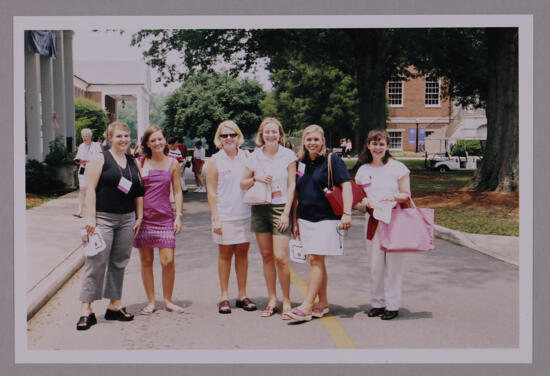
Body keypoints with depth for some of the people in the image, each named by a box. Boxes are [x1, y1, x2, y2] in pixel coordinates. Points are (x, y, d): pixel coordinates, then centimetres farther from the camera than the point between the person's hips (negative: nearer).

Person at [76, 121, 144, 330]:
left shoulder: (133, 163, 14)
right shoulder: (101, 159, -2)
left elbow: (138, 192, 18)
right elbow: (90, 188, -7)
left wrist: (139, 217, 12)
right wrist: (91, 217, -14)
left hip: (127, 220, 5)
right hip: (103, 218, -5)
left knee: (119, 263, 9)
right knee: (96, 262, -8)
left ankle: (114, 305, 18)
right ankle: (86, 309, -4)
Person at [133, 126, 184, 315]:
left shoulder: (172, 164, 5)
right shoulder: (140, 163, 4)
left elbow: (177, 192, 9)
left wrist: (178, 216, 2)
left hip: (165, 217, 0)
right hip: (143, 216, 0)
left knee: (168, 261, -6)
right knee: (146, 260, 5)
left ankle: (168, 301, 12)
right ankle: (151, 301, 18)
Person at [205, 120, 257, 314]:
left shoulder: (246, 156, 7)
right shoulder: (215, 161, -1)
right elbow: (211, 191, -2)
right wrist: (215, 218, -8)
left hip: (245, 213, 3)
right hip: (225, 215, -3)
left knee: (242, 253, 8)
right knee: (225, 254, 5)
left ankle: (242, 296, 17)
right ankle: (224, 297, 14)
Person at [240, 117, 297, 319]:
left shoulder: (288, 155, 0)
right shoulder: (255, 156, 7)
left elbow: (292, 185, -1)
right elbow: (243, 184, 12)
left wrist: (286, 213, -8)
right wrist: (256, 178, -9)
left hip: (280, 208, -3)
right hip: (259, 209, 3)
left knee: (280, 257, -9)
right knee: (266, 256, 7)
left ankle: (286, 301, 4)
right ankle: (272, 300, 17)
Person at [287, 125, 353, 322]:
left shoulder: (332, 160, -4)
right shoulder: (300, 162, 11)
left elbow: (346, 185, -8)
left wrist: (347, 213, -16)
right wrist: (294, 220, 14)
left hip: (326, 218, -6)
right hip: (305, 218, 6)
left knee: (316, 261, -9)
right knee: (315, 261, 9)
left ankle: (306, 307, -8)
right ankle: (322, 303, 19)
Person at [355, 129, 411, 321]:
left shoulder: (398, 168, 1)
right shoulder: (363, 170, 11)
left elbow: (406, 195, 1)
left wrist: (392, 197, -18)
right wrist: (364, 202, -6)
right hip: (373, 220, 3)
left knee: (393, 263, -1)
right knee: (375, 263, 6)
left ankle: (392, 305, 9)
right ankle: (377, 302, 19)